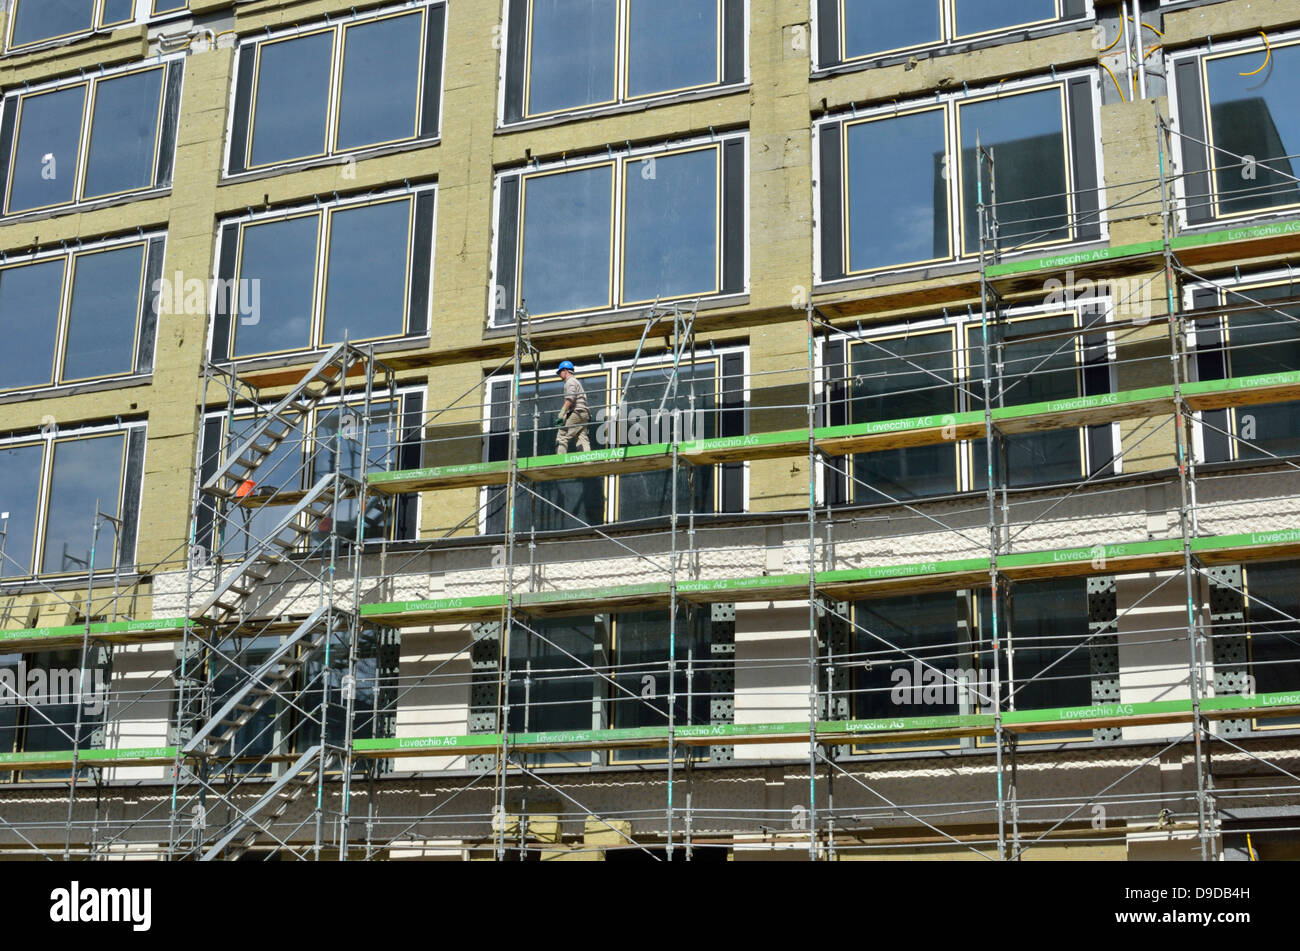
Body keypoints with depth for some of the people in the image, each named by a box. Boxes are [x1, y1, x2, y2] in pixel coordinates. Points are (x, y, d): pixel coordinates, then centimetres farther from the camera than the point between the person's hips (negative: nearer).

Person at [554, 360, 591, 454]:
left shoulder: (570, 381, -1)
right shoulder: (576, 382, 29)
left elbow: (570, 399, -17)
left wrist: (561, 414, -22)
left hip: (576, 413, -10)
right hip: (584, 414, 10)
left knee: (562, 437, -11)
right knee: (582, 439, 0)